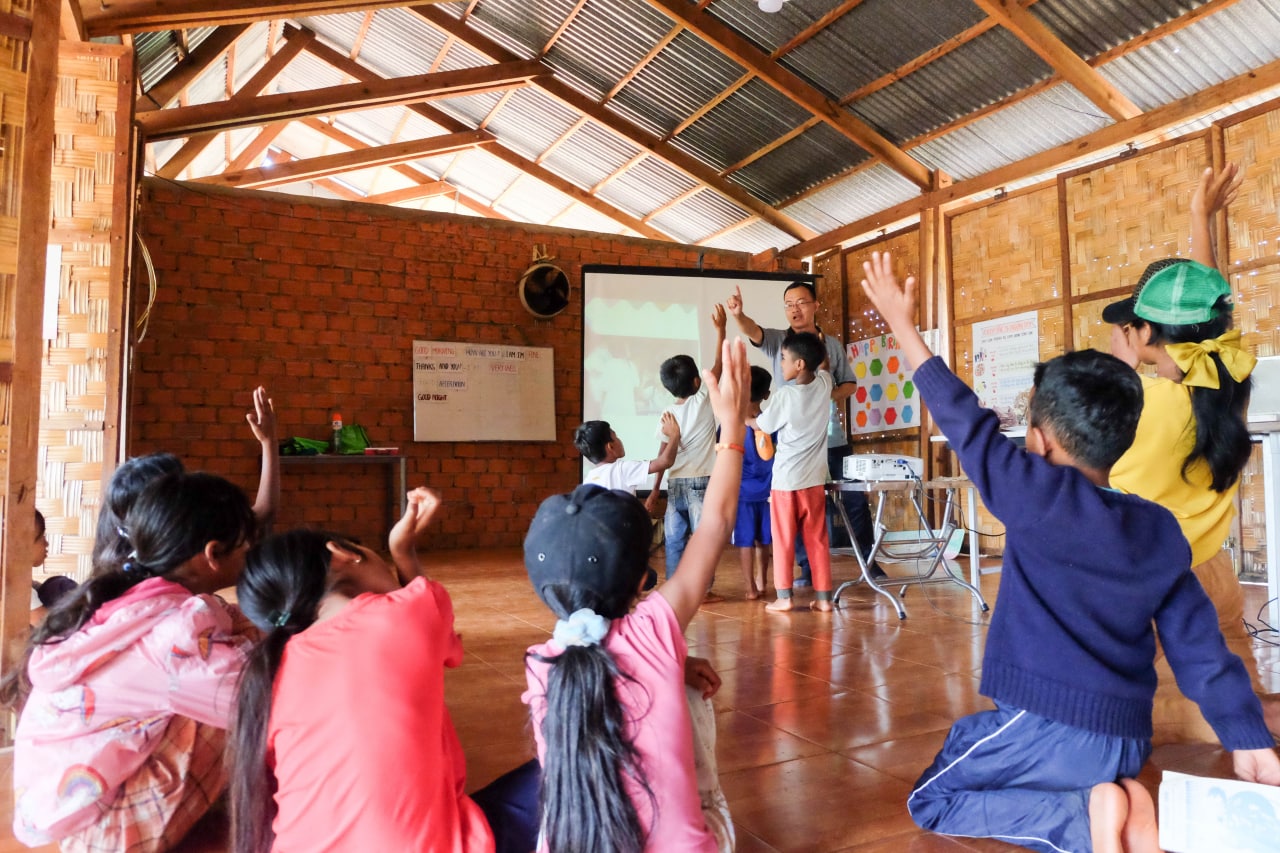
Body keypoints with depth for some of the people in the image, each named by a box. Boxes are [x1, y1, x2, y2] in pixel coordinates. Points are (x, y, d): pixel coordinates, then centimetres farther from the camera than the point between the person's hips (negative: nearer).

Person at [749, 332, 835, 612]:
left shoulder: (785, 396, -15)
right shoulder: (824, 384, -3)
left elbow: (761, 425, 1)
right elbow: (823, 363, 22)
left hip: (786, 479, -4)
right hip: (814, 479, 4)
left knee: (783, 540, 6)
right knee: (817, 539, 10)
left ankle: (784, 596, 10)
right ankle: (823, 596, 13)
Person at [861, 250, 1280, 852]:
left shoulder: (1040, 496, -16)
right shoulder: (1161, 530, 1)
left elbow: (965, 420, -7)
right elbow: (1200, 646, 3)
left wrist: (903, 324, 2)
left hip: (1047, 728, -7)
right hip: (1126, 741, 7)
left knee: (931, 803, 10)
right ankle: (1119, 804, 6)